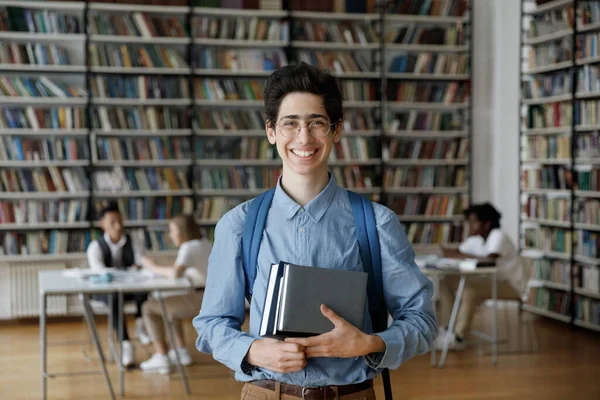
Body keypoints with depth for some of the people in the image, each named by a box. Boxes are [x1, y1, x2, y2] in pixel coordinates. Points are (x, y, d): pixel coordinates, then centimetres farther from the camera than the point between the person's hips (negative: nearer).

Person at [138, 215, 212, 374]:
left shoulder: (188, 247, -15)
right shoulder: (207, 244, 15)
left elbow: (176, 273, -29)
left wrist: (154, 267, -14)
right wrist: (161, 269, 6)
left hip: (199, 301, -10)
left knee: (149, 307, 4)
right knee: (167, 302, 31)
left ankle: (161, 357, -1)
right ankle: (181, 350, 30)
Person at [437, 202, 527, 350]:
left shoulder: (498, 236, -21)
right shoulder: (476, 239, 3)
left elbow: (489, 260, -35)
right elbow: (458, 252, 4)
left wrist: (462, 255, -30)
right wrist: (445, 251, -18)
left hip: (511, 285, -9)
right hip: (493, 279, 9)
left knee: (469, 289, -33)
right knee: (447, 282, -1)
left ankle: (458, 338, -23)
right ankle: (448, 329, 0)